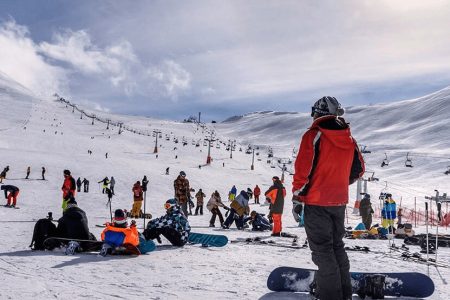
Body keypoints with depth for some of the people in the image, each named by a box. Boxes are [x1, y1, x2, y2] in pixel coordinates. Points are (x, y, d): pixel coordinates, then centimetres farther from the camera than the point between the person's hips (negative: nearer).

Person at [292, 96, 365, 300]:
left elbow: (303, 169, -16)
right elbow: (358, 170, 14)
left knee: (322, 249, 0)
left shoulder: (314, 135, -12)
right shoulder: (349, 139, 7)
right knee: (337, 245, 19)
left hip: (317, 201, -6)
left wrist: (297, 196, -5)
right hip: (340, 201, 6)